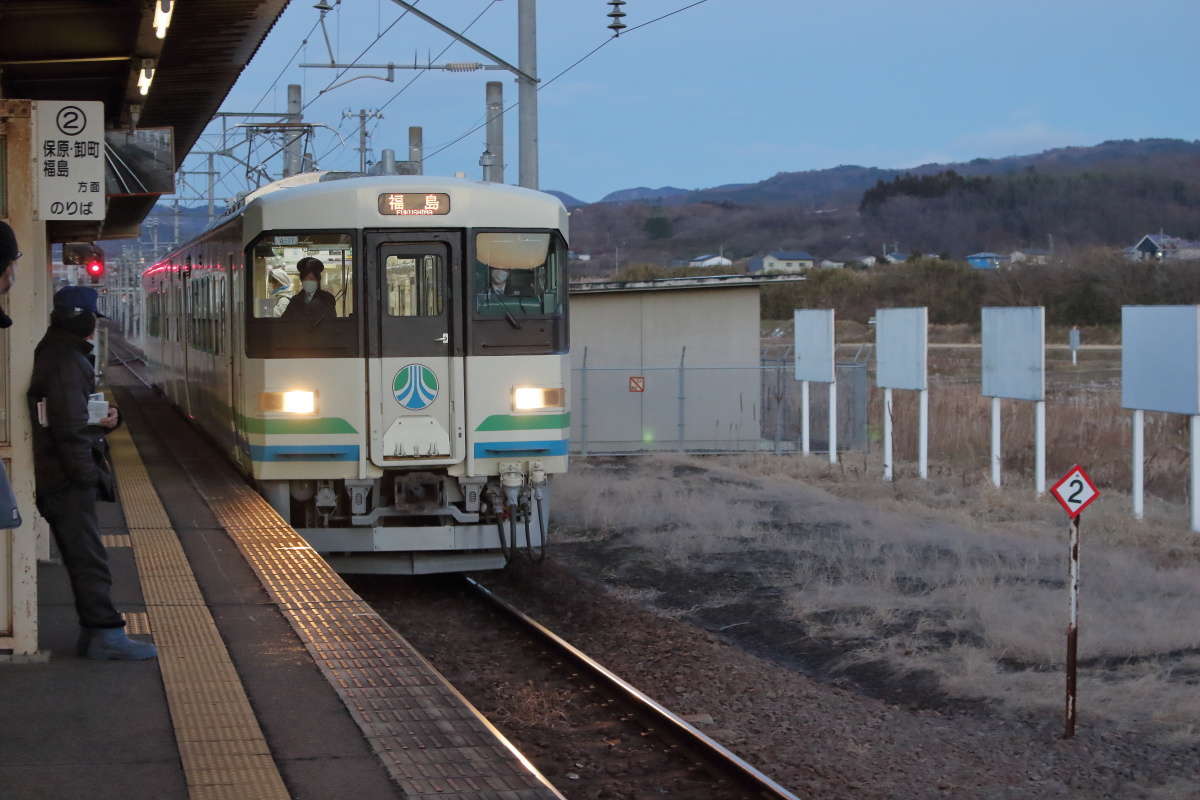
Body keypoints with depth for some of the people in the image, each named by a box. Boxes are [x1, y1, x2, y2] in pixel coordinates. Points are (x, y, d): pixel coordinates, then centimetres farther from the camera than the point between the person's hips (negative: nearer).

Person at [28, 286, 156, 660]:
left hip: (58, 478, 10)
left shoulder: (56, 356, 16)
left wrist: (105, 418, 6)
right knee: (88, 557, -9)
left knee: (82, 556, 13)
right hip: (69, 479, -10)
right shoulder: (66, 362, -16)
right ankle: (106, 633, -9)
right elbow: (69, 426, -22)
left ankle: (95, 630, 17)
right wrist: (86, 473, -19)